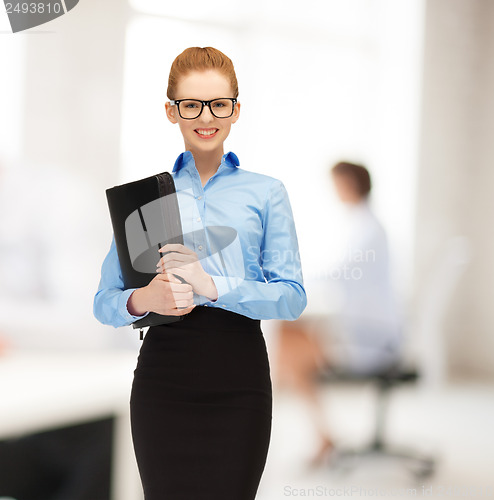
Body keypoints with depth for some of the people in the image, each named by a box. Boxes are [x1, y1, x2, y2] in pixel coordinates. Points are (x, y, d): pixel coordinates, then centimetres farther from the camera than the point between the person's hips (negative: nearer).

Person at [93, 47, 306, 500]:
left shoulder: (266, 193, 9)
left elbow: (292, 296, -2)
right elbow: (105, 303, 7)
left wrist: (213, 286, -16)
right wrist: (143, 300, -16)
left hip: (240, 375, 0)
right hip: (164, 373, 1)